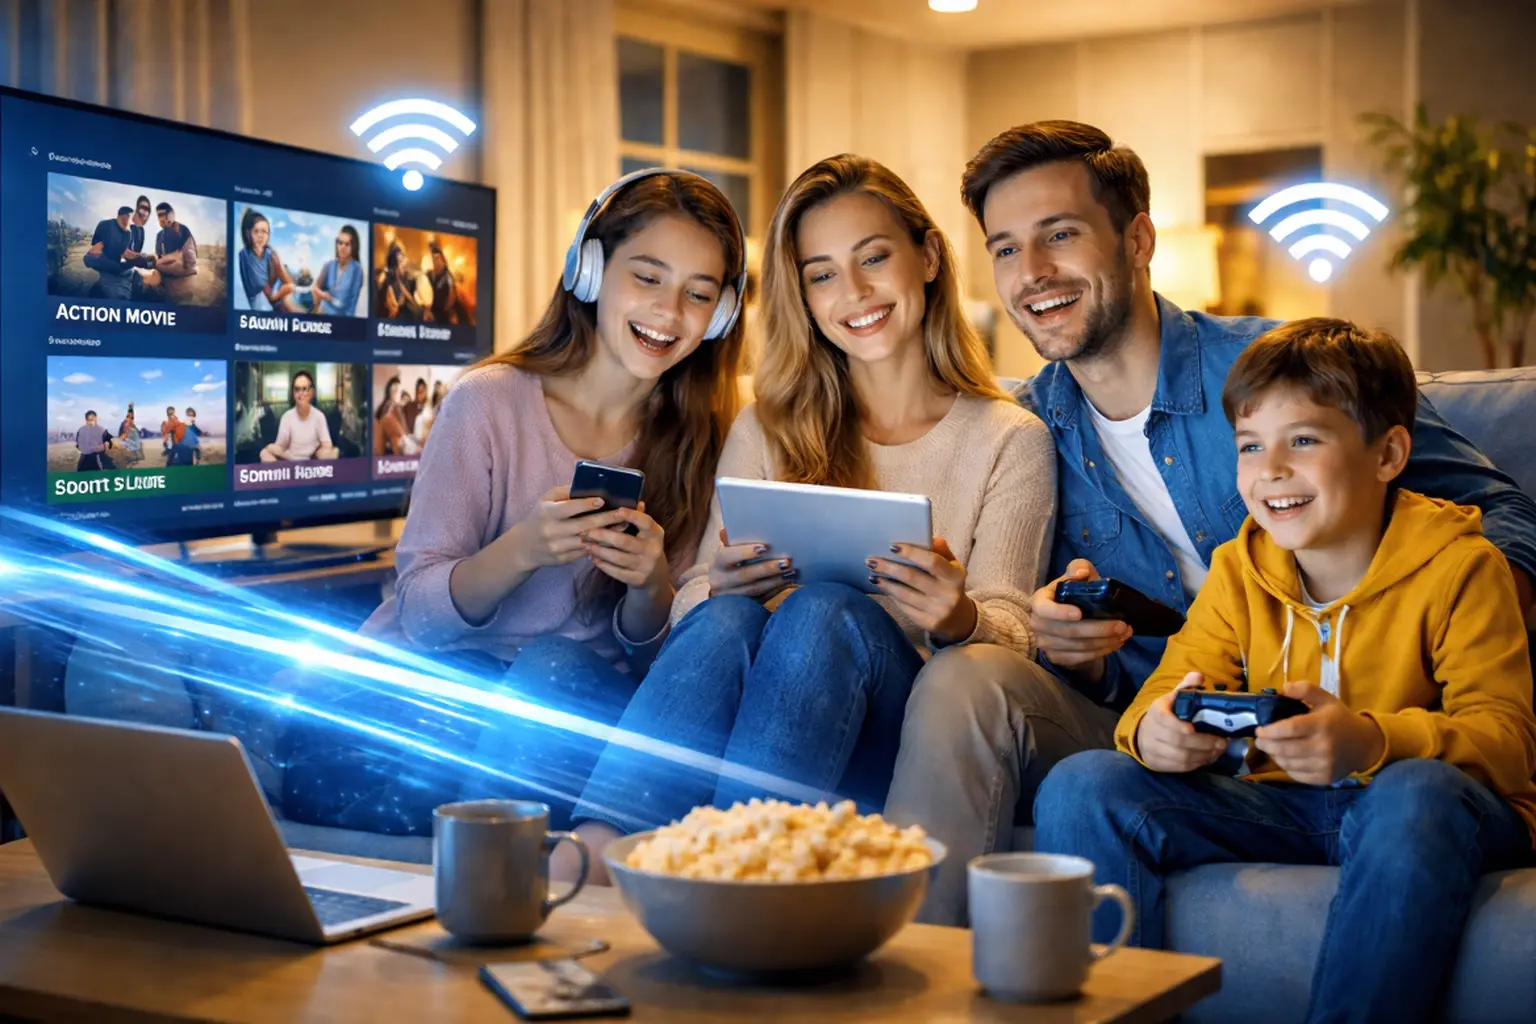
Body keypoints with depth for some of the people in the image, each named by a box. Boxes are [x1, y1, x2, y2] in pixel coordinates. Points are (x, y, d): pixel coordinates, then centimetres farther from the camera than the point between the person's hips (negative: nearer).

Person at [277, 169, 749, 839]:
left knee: (561, 666, -34)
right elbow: (420, 611, -9)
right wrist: (521, 550, -28)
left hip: (577, 706, 2)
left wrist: (652, 584, -18)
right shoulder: (489, 402, -5)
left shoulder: (699, 439, 3)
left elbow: (653, 654, 6)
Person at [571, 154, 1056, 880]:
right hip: (744, 732, 2)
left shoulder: (1010, 441, 10)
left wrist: (958, 622, -25)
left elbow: (1011, 634, 0)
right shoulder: (767, 431, 17)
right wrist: (724, 587, -17)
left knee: (825, 610, -32)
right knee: (727, 618, -31)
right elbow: (689, 600, 8)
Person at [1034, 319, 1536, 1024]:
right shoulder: (1237, 570, 9)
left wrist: (1373, 743, -34)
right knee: (1080, 787, -16)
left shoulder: (1460, 568, -5)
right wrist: (1153, 728, -23)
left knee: (1417, 797, -41)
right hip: (1277, 806, 4)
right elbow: (1179, 680, 4)